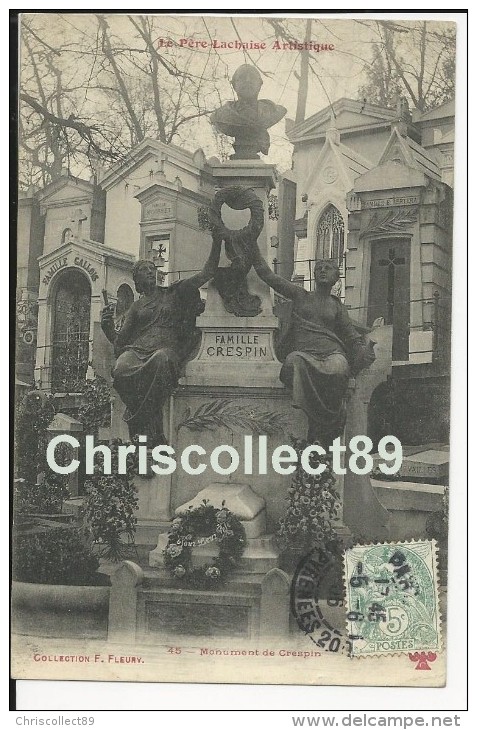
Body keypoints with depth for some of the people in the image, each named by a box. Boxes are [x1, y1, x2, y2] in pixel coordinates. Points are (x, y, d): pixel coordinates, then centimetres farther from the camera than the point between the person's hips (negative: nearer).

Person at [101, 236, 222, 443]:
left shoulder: (174, 293, 23)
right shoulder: (136, 306, 26)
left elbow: (209, 271, 20)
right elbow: (119, 340, 18)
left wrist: (217, 240, 12)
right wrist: (107, 326, -1)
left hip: (167, 348, -1)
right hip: (136, 349, 2)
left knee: (161, 359, -42)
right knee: (121, 370, -37)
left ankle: (141, 418, -33)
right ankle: (152, 428, -27)